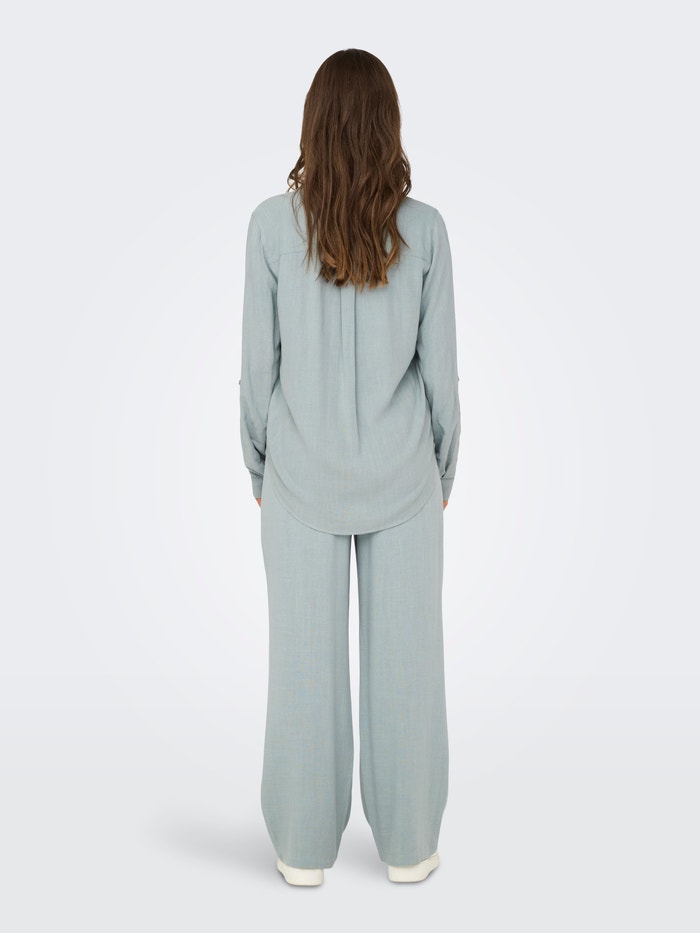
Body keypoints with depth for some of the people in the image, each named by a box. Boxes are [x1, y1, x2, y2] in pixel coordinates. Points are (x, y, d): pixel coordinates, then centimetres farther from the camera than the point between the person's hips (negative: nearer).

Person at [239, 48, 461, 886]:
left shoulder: (273, 223, -6)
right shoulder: (423, 228, -5)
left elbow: (258, 363, -3)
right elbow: (440, 368, -1)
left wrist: (260, 470, 10)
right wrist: (443, 471, 12)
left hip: (302, 480, 0)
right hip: (402, 479, 1)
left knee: (306, 663, 10)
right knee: (405, 662, 11)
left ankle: (304, 848, 24)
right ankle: (408, 846, 25)